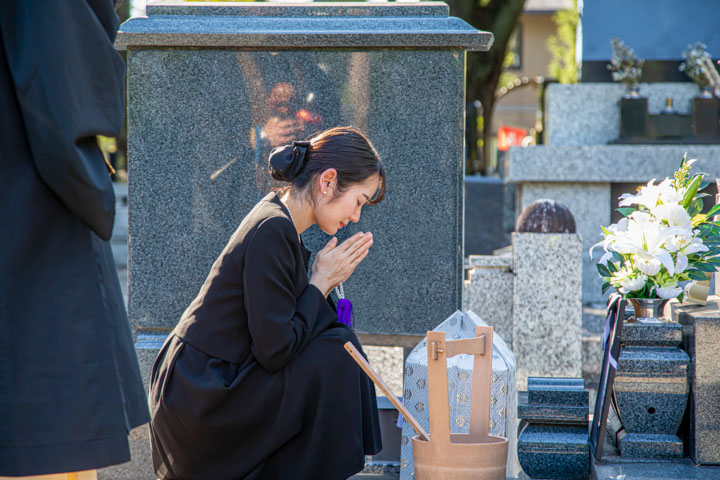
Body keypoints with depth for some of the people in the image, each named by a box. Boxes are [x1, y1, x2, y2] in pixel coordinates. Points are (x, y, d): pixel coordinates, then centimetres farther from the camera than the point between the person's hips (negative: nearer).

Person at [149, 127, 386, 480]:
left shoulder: (279, 221, 11)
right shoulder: (272, 230, -19)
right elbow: (275, 351, -21)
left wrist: (326, 283, 2)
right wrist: (322, 281, -10)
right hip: (197, 401, -10)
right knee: (335, 356, -15)